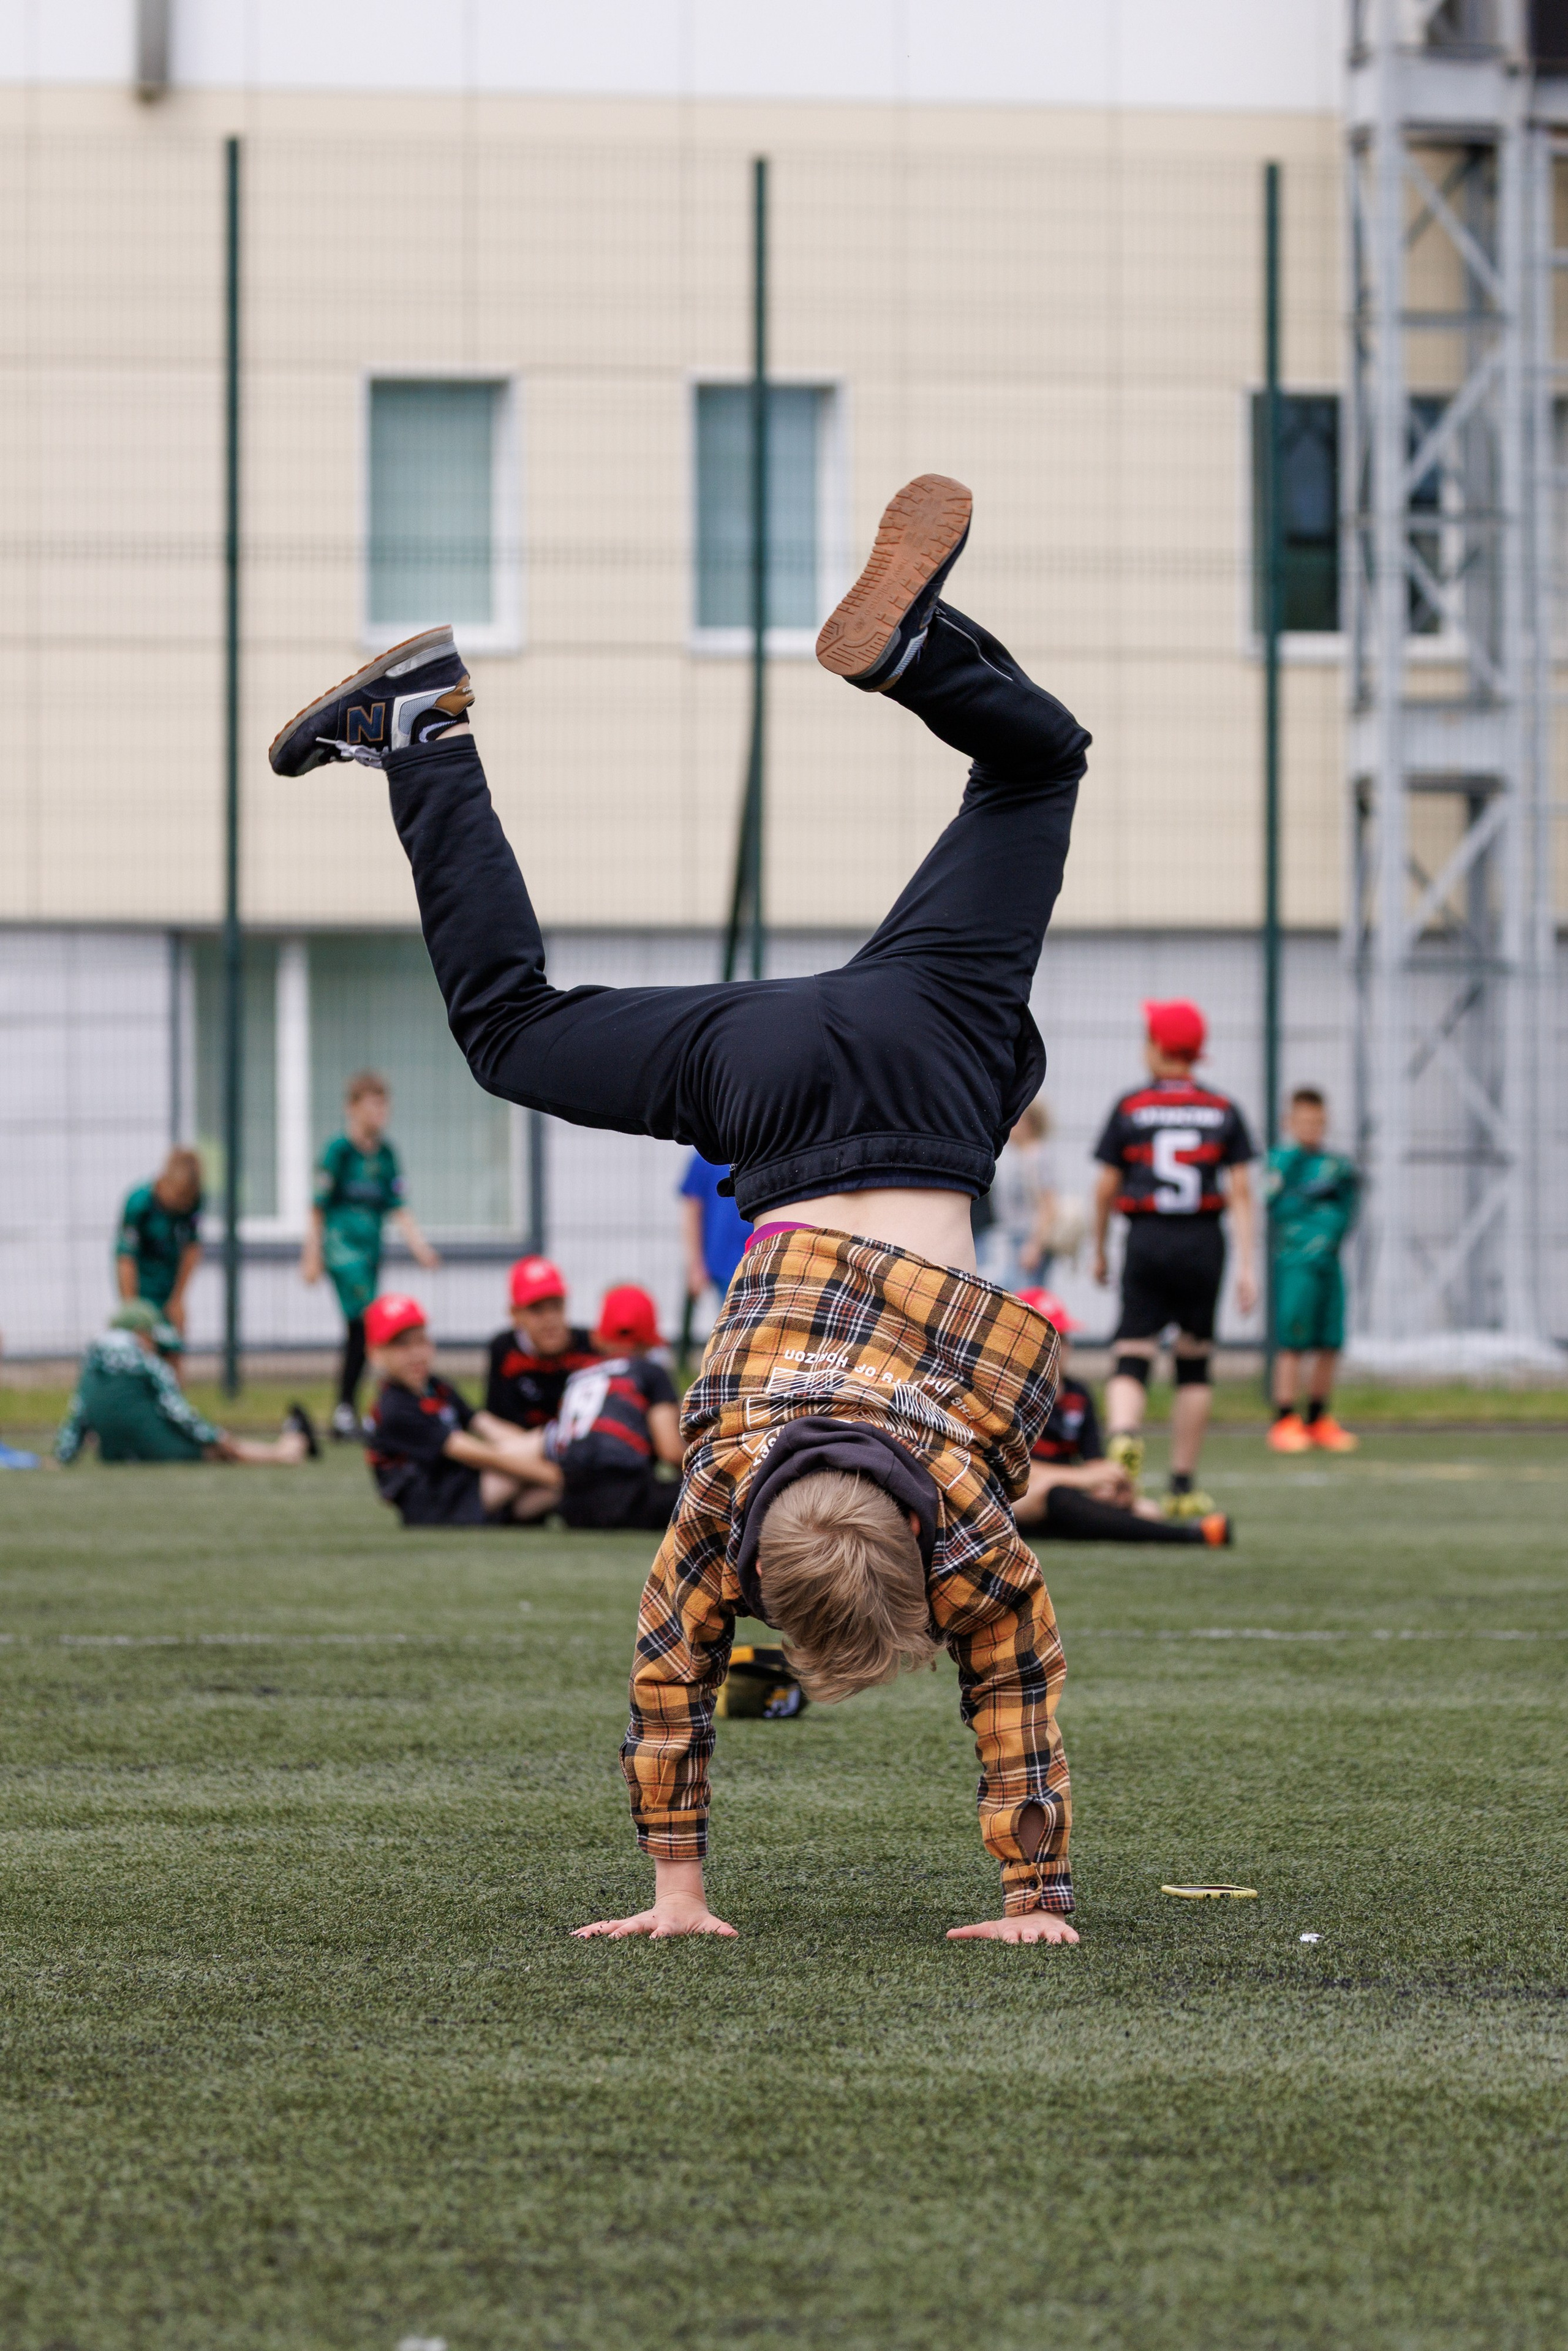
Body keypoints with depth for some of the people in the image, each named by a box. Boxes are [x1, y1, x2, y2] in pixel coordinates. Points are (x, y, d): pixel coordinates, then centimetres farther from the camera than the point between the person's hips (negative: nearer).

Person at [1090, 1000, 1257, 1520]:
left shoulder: (1131, 1108, 1)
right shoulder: (1224, 1111, 5)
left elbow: (1106, 1186, 3)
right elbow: (1240, 1190, 1)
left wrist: (1099, 1251, 16)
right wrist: (1246, 1264, 1)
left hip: (1146, 1240, -2)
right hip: (1204, 1243, 2)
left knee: (1132, 1356, -2)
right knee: (1194, 1361, 12)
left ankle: (1123, 1433, -34)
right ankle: (1184, 1485, 14)